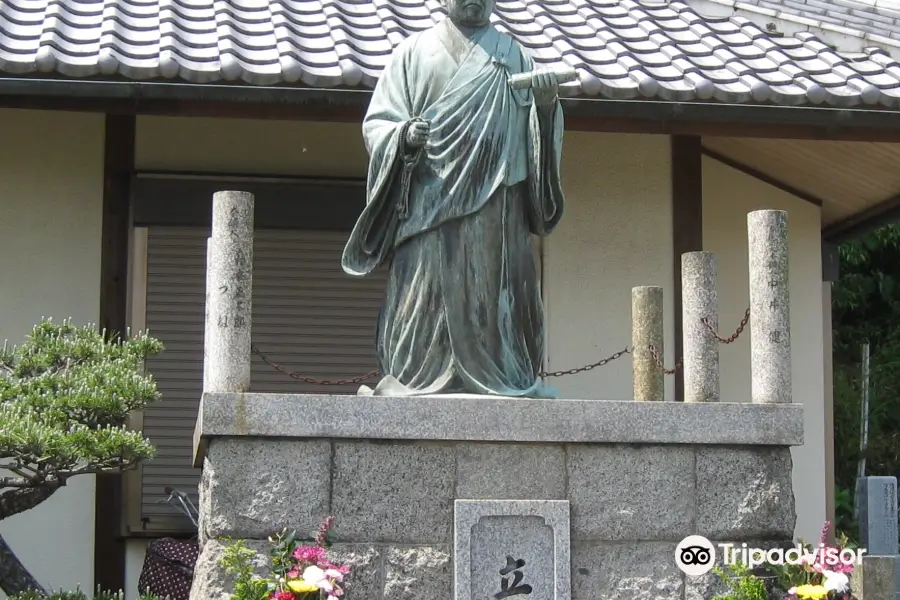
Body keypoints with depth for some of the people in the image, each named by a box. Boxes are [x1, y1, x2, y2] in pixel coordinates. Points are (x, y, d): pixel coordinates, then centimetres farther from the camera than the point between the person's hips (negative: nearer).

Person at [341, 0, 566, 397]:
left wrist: (546, 103, -11)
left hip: (493, 202, 1)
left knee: (493, 288, -5)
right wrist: (404, 134, -12)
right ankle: (417, 378, -7)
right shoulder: (413, 52, 14)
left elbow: (536, 132, 10)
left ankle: (499, 380, -4)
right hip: (428, 197, -1)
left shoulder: (514, 56, 17)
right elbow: (376, 124, 9)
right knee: (424, 289, -8)